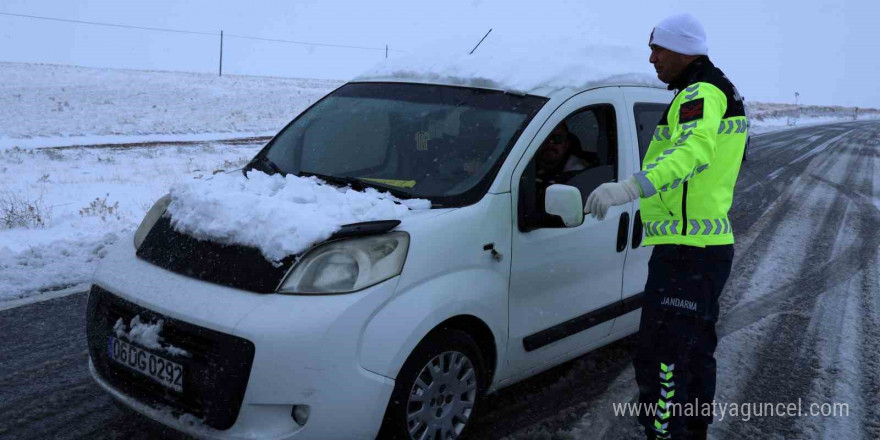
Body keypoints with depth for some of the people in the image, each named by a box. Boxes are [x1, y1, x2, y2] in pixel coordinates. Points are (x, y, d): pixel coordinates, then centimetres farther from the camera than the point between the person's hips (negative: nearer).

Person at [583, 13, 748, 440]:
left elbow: (694, 150, -35)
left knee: (659, 361, -10)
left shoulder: (701, 93, -15)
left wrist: (631, 186, -49)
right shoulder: (722, 92, 19)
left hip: (685, 251, -11)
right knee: (695, 352, 22)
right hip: (711, 245, 11)